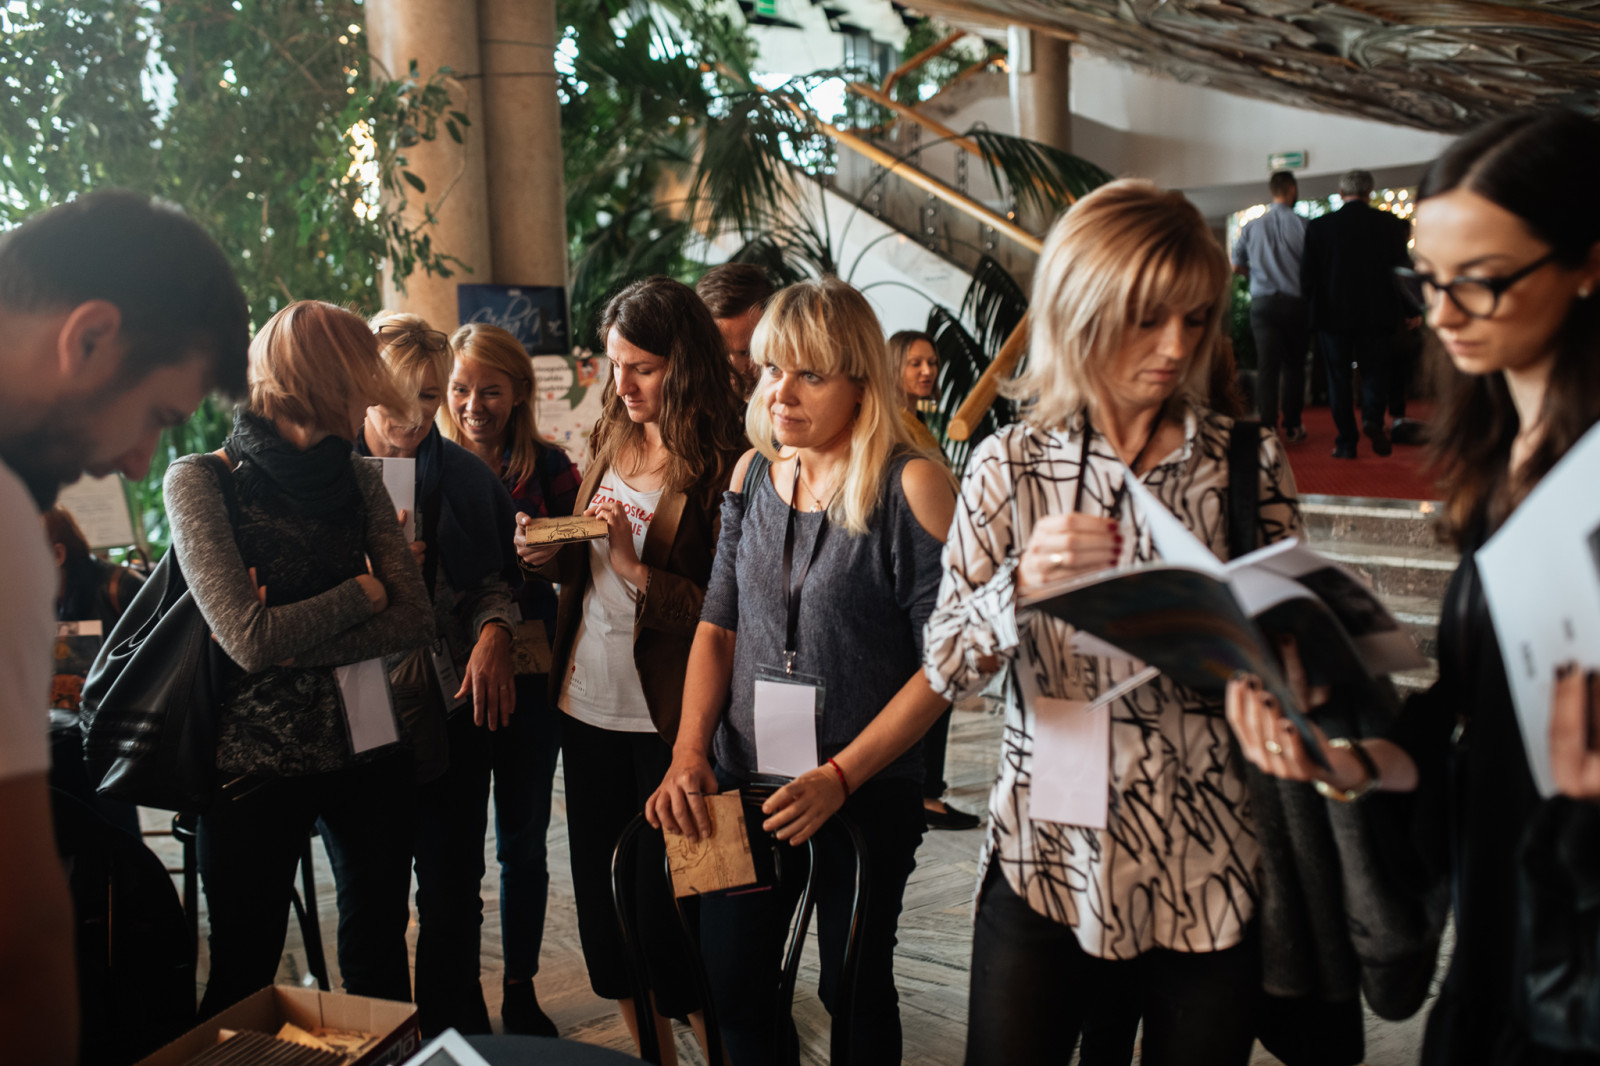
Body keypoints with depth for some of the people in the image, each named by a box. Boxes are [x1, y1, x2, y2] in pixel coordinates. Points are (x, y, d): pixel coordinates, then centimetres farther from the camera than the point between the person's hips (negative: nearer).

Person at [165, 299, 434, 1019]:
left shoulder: (356, 479, 5)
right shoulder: (199, 481, -9)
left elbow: (416, 618, -5)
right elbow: (251, 637, -19)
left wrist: (297, 641, -15)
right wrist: (362, 590, -7)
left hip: (372, 750, 4)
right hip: (257, 762, -4)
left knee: (379, 958, 16)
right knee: (244, 982, 11)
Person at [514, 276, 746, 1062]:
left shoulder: (721, 468, -14)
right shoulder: (610, 444, 8)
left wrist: (635, 567, -25)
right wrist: (551, 555, -3)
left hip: (665, 722, -7)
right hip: (586, 703, 7)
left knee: (672, 905, 4)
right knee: (603, 903, 17)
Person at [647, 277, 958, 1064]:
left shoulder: (911, 486, -16)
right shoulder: (753, 473, 2)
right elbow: (718, 624, 7)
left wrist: (838, 777, -18)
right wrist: (689, 751, -6)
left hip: (867, 796, -4)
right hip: (742, 789, 5)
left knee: (854, 989, 15)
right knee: (730, 986, 16)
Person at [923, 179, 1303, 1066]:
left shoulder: (1250, 461, -1)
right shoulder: (1009, 467, -3)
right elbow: (946, 666, -6)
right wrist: (1023, 582, -24)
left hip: (1212, 870, 1)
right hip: (1046, 862, 0)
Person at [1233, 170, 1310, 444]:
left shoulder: (1252, 226, 5)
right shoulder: (1301, 224, -4)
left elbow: (1236, 265, 10)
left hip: (1263, 302, 1)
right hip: (1295, 302, -1)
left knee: (1266, 365, -4)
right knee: (1294, 365, 12)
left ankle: (1268, 426, -14)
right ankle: (1292, 427, 17)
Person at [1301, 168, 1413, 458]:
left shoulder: (1319, 226, -4)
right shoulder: (1388, 223, -2)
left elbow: (1307, 275, -4)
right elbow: (1401, 267, 0)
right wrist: (1399, 310, 13)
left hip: (1333, 313, 0)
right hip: (1376, 312, 1)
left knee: (1339, 375, 7)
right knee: (1375, 369, 12)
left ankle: (1347, 441, 5)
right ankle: (1373, 417, -14)